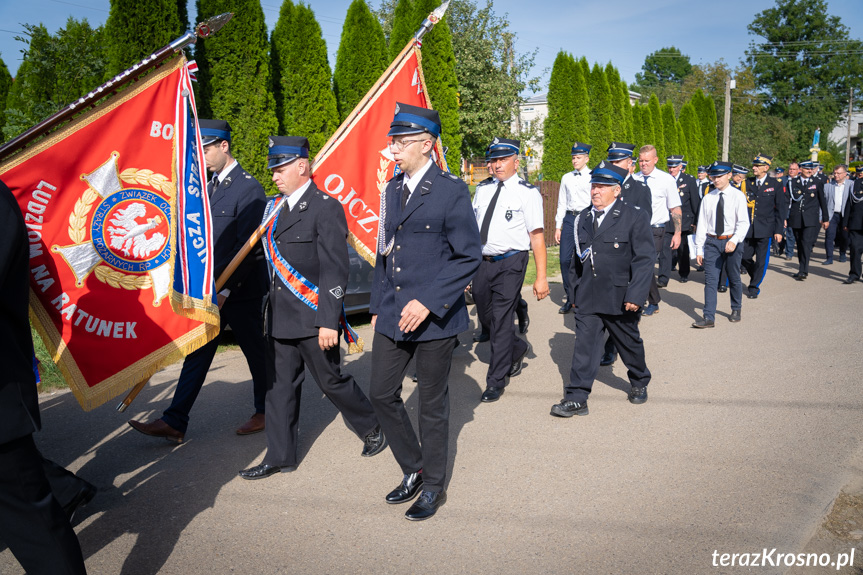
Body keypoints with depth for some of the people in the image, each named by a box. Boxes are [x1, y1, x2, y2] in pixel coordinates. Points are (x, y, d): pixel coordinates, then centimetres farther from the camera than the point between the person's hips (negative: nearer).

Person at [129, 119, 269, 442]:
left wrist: (225, 288, -21)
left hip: (240, 291, -7)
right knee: (197, 354, 7)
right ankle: (174, 423, 11)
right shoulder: (209, 187, 13)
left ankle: (264, 414, 25)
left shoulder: (248, 188, -13)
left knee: (257, 353, 8)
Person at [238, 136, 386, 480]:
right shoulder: (276, 207, 12)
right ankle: (280, 456, 23)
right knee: (279, 385, 11)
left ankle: (373, 429, 30)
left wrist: (329, 321, -21)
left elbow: (335, 269, -17)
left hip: (313, 318, -7)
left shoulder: (325, 208, -12)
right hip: (280, 317, 7)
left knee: (331, 380, 6)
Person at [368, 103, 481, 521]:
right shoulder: (392, 189, 11)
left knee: (432, 404, 7)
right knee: (381, 394, 10)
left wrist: (427, 302, -20)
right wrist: (377, 306, 15)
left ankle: (433, 486, 27)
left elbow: (469, 257, -12)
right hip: (392, 314, 7)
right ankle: (413, 470, 32)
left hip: (434, 316, -6)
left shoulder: (451, 191, -10)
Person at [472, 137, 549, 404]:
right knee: (485, 316, 16)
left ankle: (496, 381, 12)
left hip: (510, 264, -6)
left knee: (501, 321, -2)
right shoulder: (482, 190, 11)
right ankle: (518, 349, 44)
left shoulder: (527, 193, -5)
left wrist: (541, 278, -14)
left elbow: (537, 236, -10)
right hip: (482, 262, 6)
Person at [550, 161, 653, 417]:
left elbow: (645, 259, -11)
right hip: (587, 299, 3)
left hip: (620, 298, -3)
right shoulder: (583, 218, 8)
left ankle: (639, 383, 41)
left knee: (630, 344, 16)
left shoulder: (635, 217, -8)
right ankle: (576, 398, 3)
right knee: (584, 347, -1)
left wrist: (635, 295, -17)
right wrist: (576, 292, 13)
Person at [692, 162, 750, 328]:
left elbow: (743, 223, -9)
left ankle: (736, 309, 34)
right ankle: (708, 317, -3)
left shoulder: (738, 196, -4)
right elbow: (702, 224, 5)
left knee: (734, 278, 13)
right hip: (712, 241, 2)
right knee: (710, 280, -3)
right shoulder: (707, 199, 4)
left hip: (731, 241, -2)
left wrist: (734, 241, -24)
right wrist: (699, 249, 2)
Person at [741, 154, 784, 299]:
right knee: (744, 257, 5)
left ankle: (754, 287, 12)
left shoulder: (775, 185, 0)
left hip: (765, 229, -3)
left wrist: (779, 230, -3)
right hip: (748, 228, 3)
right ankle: (755, 278, 31)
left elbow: (779, 209, 2)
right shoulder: (747, 183, 6)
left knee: (761, 260, 0)